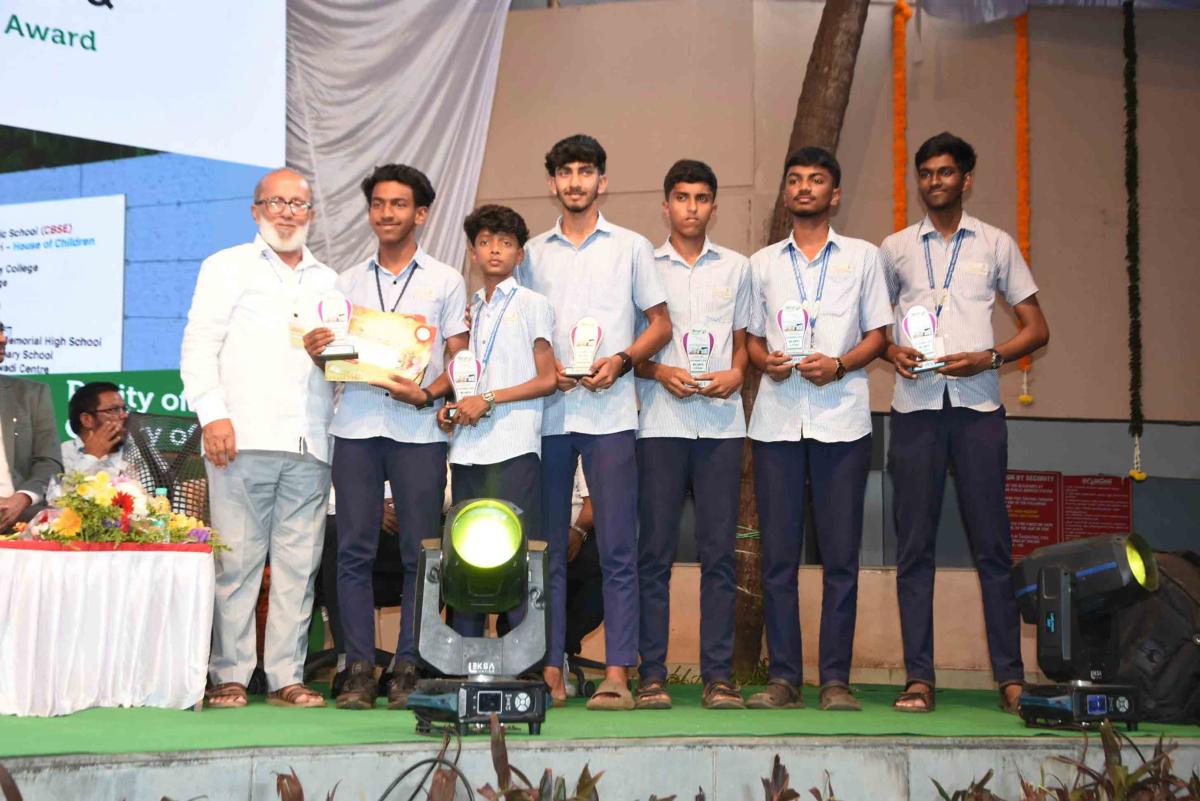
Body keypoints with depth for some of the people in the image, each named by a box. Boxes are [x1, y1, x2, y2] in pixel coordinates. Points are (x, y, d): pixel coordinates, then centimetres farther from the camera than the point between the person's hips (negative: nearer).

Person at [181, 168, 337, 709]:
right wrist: (212, 412, -8)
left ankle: (287, 676, 6)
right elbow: (200, 344, 3)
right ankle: (229, 676, 3)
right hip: (244, 439, -3)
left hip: (309, 443, 3)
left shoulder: (327, 281, 23)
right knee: (236, 560, -5)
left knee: (298, 564, 1)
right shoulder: (228, 267, 12)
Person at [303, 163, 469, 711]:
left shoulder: (446, 281, 10)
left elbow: (461, 359, 5)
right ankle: (359, 668, 5)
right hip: (356, 426, 2)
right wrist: (317, 351, -5)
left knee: (419, 553, -2)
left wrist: (428, 393, -13)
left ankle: (409, 667, 6)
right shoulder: (348, 282, 17)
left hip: (418, 430, -2)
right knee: (354, 550, -1)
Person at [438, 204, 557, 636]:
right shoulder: (467, 310, 20)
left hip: (513, 444, -5)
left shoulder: (532, 304, 4)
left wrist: (489, 399, -11)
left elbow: (547, 380, -2)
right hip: (468, 446, 5)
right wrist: (451, 408, 5)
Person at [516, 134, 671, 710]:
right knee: (547, 547, 4)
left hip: (609, 412, -2)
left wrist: (621, 360, -9)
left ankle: (617, 672, -1)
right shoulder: (533, 253, 14)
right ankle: (550, 669, 10)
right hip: (546, 411, 2)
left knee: (617, 548, -5)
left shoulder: (630, 247, 9)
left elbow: (660, 323, 9)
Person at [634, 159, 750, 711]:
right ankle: (652, 673, 4)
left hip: (721, 422, 1)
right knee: (654, 550, -2)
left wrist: (735, 374, -3)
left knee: (719, 551, 0)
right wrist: (661, 372, -10)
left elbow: (743, 342, 18)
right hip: (661, 422, -1)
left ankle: (719, 674, 5)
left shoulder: (736, 268, 14)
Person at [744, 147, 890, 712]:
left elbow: (876, 336, 9)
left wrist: (840, 365, -9)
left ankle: (836, 679, 4)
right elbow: (752, 337, 17)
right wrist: (766, 362, -5)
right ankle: (783, 677, 6)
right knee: (777, 554, 0)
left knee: (841, 554, -2)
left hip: (841, 420, -1)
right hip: (777, 418, 2)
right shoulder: (762, 263, 17)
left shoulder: (862, 257, 12)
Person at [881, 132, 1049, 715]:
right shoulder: (894, 248, 14)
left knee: (992, 542, -2)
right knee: (914, 544, -1)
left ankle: (1010, 676, 3)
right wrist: (891, 351, -4)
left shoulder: (995, 245, 11)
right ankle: (919, 677, 3)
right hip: (915, 405, 1)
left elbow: (1037, 328, 10)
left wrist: (987, 358, -7)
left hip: (977, 405, -1)